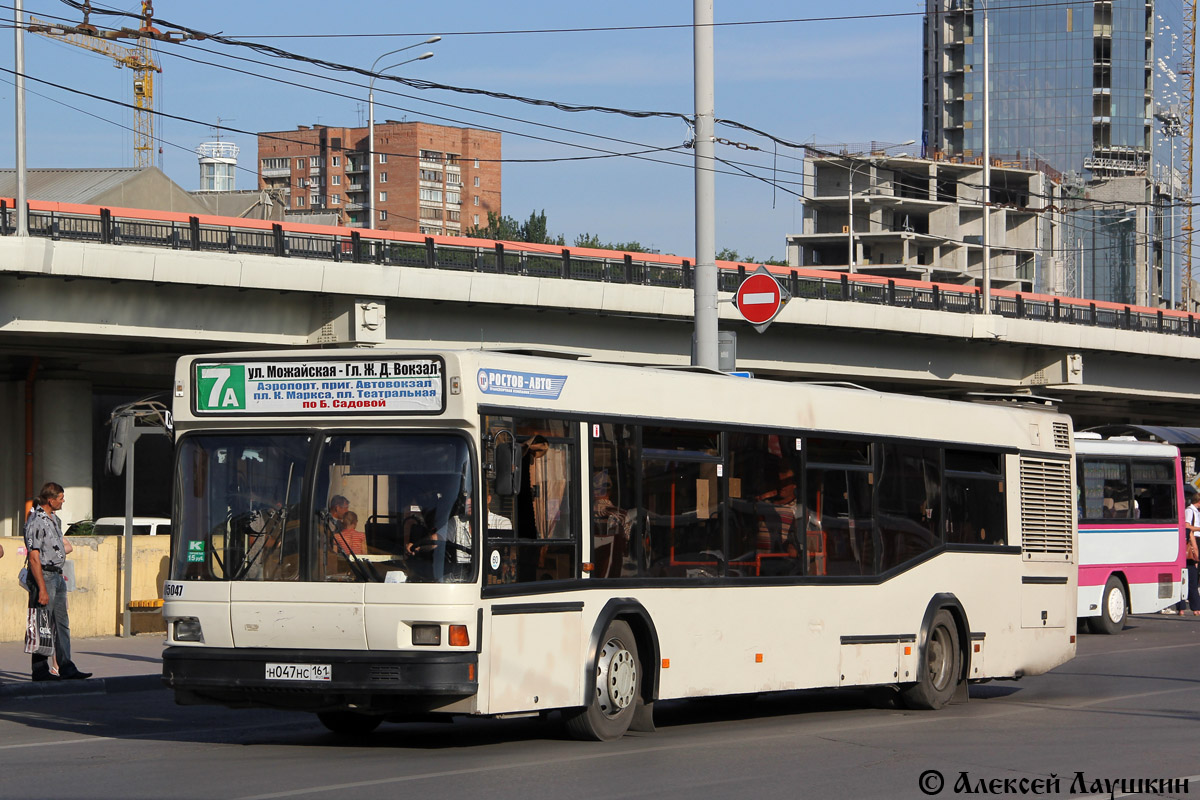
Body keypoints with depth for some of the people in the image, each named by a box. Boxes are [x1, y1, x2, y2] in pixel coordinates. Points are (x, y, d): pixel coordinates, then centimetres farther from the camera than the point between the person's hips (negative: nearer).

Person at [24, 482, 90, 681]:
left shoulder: (54, 519, 13)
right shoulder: (36, 522, -15)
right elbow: (34, 558, -20)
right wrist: (42, 589, -22)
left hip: (57, 575, 9)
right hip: (43, 575, -9)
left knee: (62, 623, 9)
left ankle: (66, 668, 12)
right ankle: (40, 670, 1)